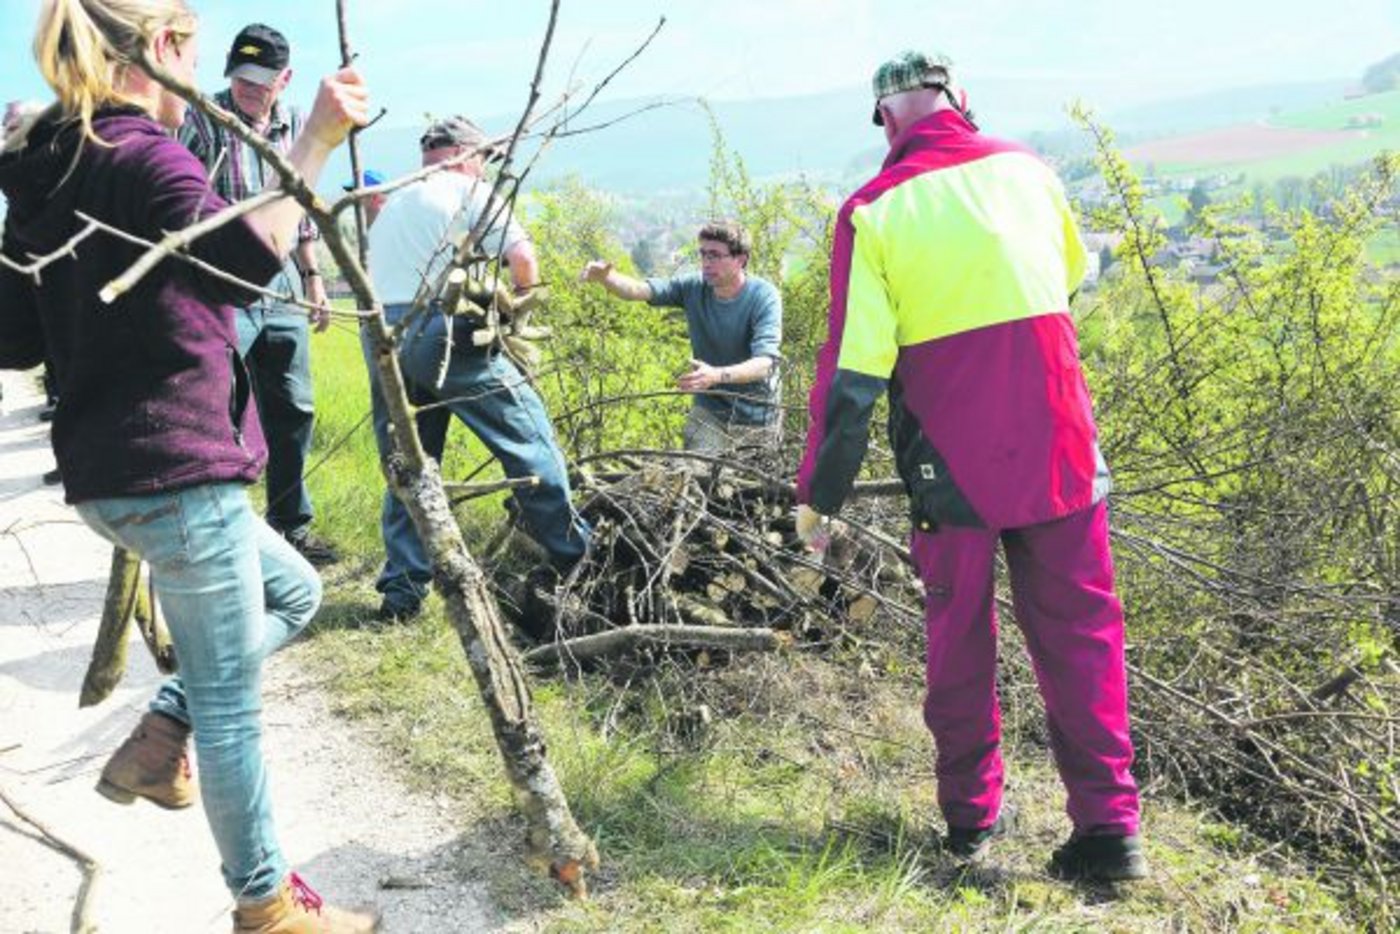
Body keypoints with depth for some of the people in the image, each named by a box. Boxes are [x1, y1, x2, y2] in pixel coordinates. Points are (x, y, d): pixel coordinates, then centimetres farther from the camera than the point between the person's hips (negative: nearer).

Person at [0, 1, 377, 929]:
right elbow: (250, 258, -29)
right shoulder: (145, 157, -13)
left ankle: (158, 738, 17)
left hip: (109, 470, 9)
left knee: (293, 589, 27)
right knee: (230, 702, 5)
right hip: (178, 472, -9)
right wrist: (317, 141, -27)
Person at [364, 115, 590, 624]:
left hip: (381, 338, 7)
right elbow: (523, 255, -3)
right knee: (528, 439, 4)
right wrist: (518, 305, 12)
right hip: (443, 331, -7)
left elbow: (377, 273, 22)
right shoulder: (467, 191, 7)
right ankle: (574, 554, 10)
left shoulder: (390, 207, 31)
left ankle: (402, 589, 10)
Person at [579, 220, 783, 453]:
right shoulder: (693, 288, -7)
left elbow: (764, 363, -30)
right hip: (709, 411, 2)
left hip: (758, 419, -2)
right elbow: (639, 290, -18)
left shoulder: (764, 297, -18)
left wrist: (717, 375, -47)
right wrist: (605, 277, -40)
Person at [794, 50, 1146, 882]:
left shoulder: (874, 210, -6)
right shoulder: (1026, 168, 3)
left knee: (959, 634, 14)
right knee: (1079, 627, 8)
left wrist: (821, 494, -2)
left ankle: (971, 814, 24)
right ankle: (1109, 826, 6)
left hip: (950, 461, -1)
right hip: (1058, 442, 2)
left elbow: (852, 368, -10)